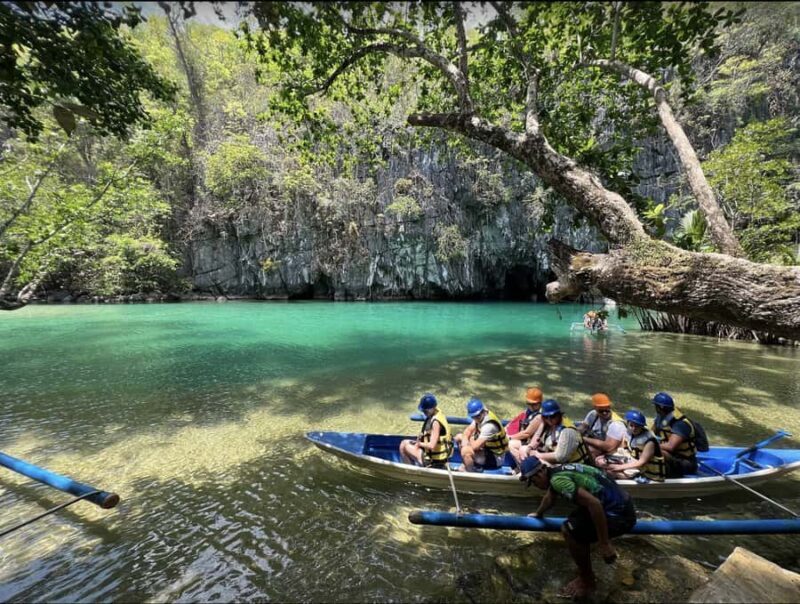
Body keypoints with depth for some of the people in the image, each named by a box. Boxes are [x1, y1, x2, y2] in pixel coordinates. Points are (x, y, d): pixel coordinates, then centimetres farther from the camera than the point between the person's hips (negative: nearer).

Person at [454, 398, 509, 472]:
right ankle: (468, 464, 12)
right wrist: (465, 439, -16)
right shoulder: (480, 417, -6)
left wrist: (468, 441, -11)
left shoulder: (489, 425, -32)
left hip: (495, 458, -9)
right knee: (459, 437, 8)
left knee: (466, 451, -31)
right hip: (486, 448, 9)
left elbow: (475, 446, -33)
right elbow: (468, 430, 5)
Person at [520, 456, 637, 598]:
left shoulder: (558, 479, -20)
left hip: (620, 514, -10)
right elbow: (549, 497, 30)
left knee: (569, 531, -10)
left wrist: (604, 543, -22)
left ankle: (587, 582, 12)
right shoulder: (557, 471, 10)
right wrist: (538, 514, 47)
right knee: (576, 524, 20)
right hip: (618, 506, 10)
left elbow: (593, 503, -30)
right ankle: (586, 575, 30)